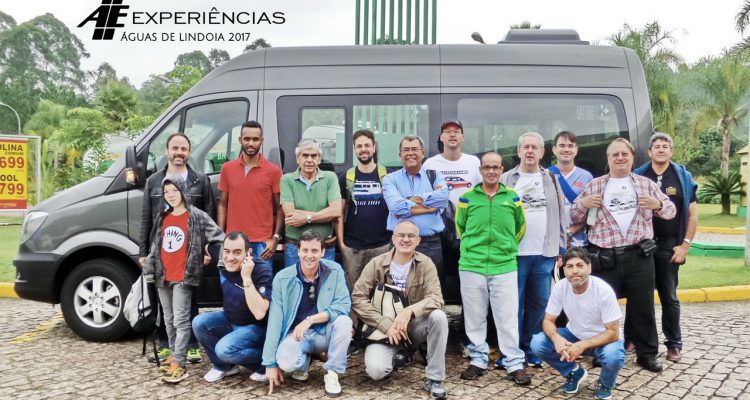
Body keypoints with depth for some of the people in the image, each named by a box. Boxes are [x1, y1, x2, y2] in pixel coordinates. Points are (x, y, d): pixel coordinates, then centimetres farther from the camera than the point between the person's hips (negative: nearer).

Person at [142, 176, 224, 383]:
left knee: (181, 320, -10)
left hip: (183, 277, -7)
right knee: (169, 320, 16)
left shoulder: (197, 216, -6)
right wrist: (150, 270, 12)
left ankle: (179, 363, -9)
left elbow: (219, 237, -9)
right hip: (163, 277, 7)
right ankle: (173, 355, 28)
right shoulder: (162, 218, 14)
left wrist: (209, 255, -9)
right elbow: (155, 246, 17)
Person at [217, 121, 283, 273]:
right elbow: (222, 205, 10)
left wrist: (275, 238, -7)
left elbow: (280, 208, 2)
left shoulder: (273, 170, -1)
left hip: (262, 244, -2)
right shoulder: (227, 168, 7)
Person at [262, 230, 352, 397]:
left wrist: (310, 320, -28)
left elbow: (343, 305, -17)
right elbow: (275, 320, -12)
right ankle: (304, 361, 8)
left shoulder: (334, 271, -11)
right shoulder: (282, 278, -12)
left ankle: (332, 374, -10)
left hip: (326, 331, 1)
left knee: (344, 321, -31)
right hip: (297, 333, 0)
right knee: (286, 362, -31)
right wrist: (271, 363, -14)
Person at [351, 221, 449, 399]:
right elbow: (358, 298, -12)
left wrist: (409, 311, -35)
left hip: (414, 326, 1)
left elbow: (436, 298, -16)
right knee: (376, 370, -26)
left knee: (438, 317, -29)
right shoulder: (376, 264, -8)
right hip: (383, 329, -1)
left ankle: (434, 379, -15)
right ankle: (396, 356, 12)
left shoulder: (425, 264, -6)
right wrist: (386, 325, -22)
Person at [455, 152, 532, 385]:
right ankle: (478, 360, 21)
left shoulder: (513, 197, 4)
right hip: (471, 266, 1)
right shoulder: (467, 197, 2)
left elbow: (520, 227, 17)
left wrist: (508, 248, 13)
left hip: (505, 267, 0)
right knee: (474, 317, 8)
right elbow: (460, 227, 15)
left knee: (508, 318, 2)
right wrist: (472, 247, 10)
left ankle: (515, 364, 11)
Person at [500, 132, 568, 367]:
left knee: (539, 305, 8)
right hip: (514, 253, -3)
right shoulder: (507, 180, 4)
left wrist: (560, 249, 6)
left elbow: (561, 216, 11)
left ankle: (531, 351, 21)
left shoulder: (552, 180, 12)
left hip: (545, 255, 3)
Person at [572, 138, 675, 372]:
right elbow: (574, 217, 9)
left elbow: (671, 211, 12)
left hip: (639, 256, 1)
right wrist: (583, 204, -12)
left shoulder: (646, 184, 10)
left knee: (643, 307, 7)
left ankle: (647, 354, 21)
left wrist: (658, 205, -10)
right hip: (605, 258, -1)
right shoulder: (594, 185, 7)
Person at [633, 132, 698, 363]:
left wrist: (685, 244, -4)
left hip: (668, 245, -1)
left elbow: (692, 214, 3)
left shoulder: (683, 177, 3)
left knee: (669, 296, 7)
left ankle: (674, 343, 16)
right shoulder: (637, 177, 4)